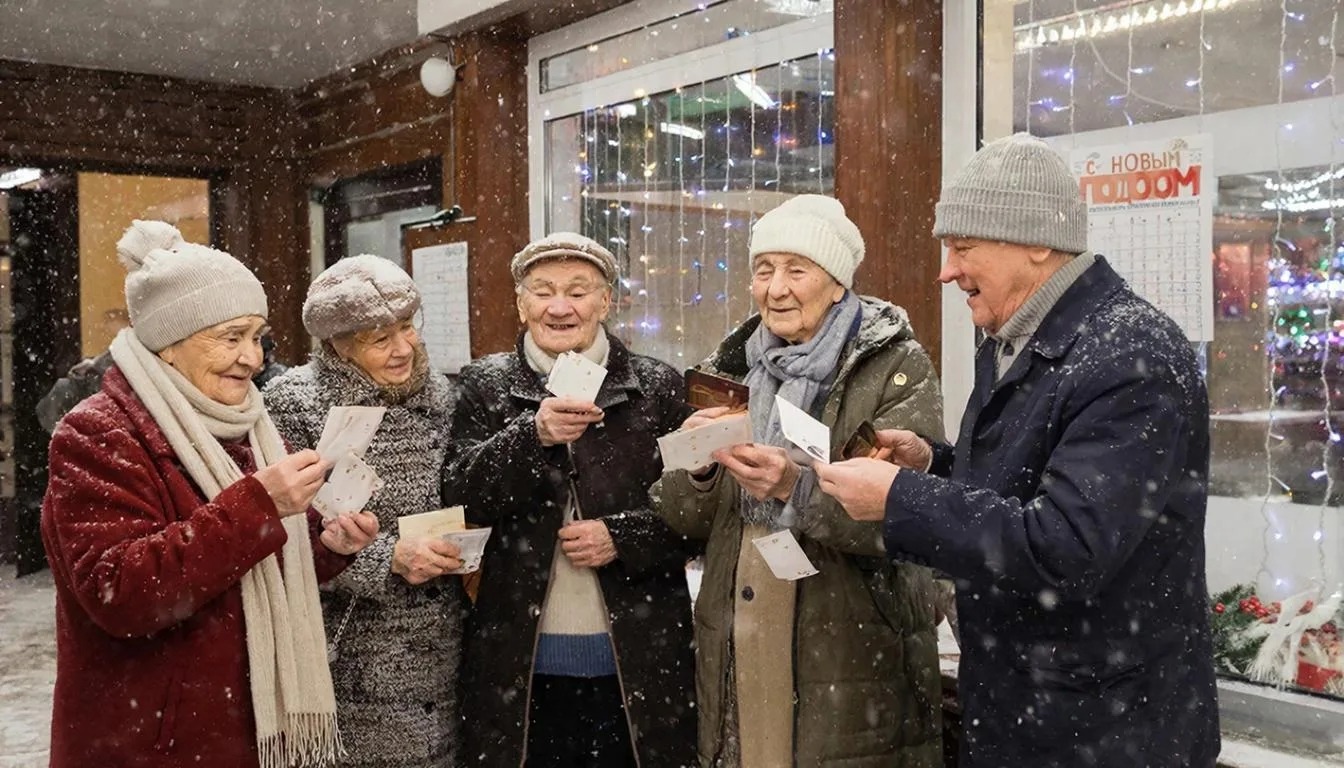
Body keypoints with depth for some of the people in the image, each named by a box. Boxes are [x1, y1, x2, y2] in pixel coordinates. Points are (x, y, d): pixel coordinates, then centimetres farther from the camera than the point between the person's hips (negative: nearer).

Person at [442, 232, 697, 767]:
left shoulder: (658, 387, 1)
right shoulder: (484, 385, 4)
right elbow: (458, 498, -7)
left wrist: (623, 535, -15)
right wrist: (533, 434, -21)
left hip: (639, 661, 0)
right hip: (519, 662, 1)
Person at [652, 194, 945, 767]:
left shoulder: (897, 368, -5)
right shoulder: (729, 367, 8)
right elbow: (683, 519, 7)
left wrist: (796, 488, -30)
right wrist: (696, 465, -13)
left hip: (853, 662, -3)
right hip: (737, 656, 4)